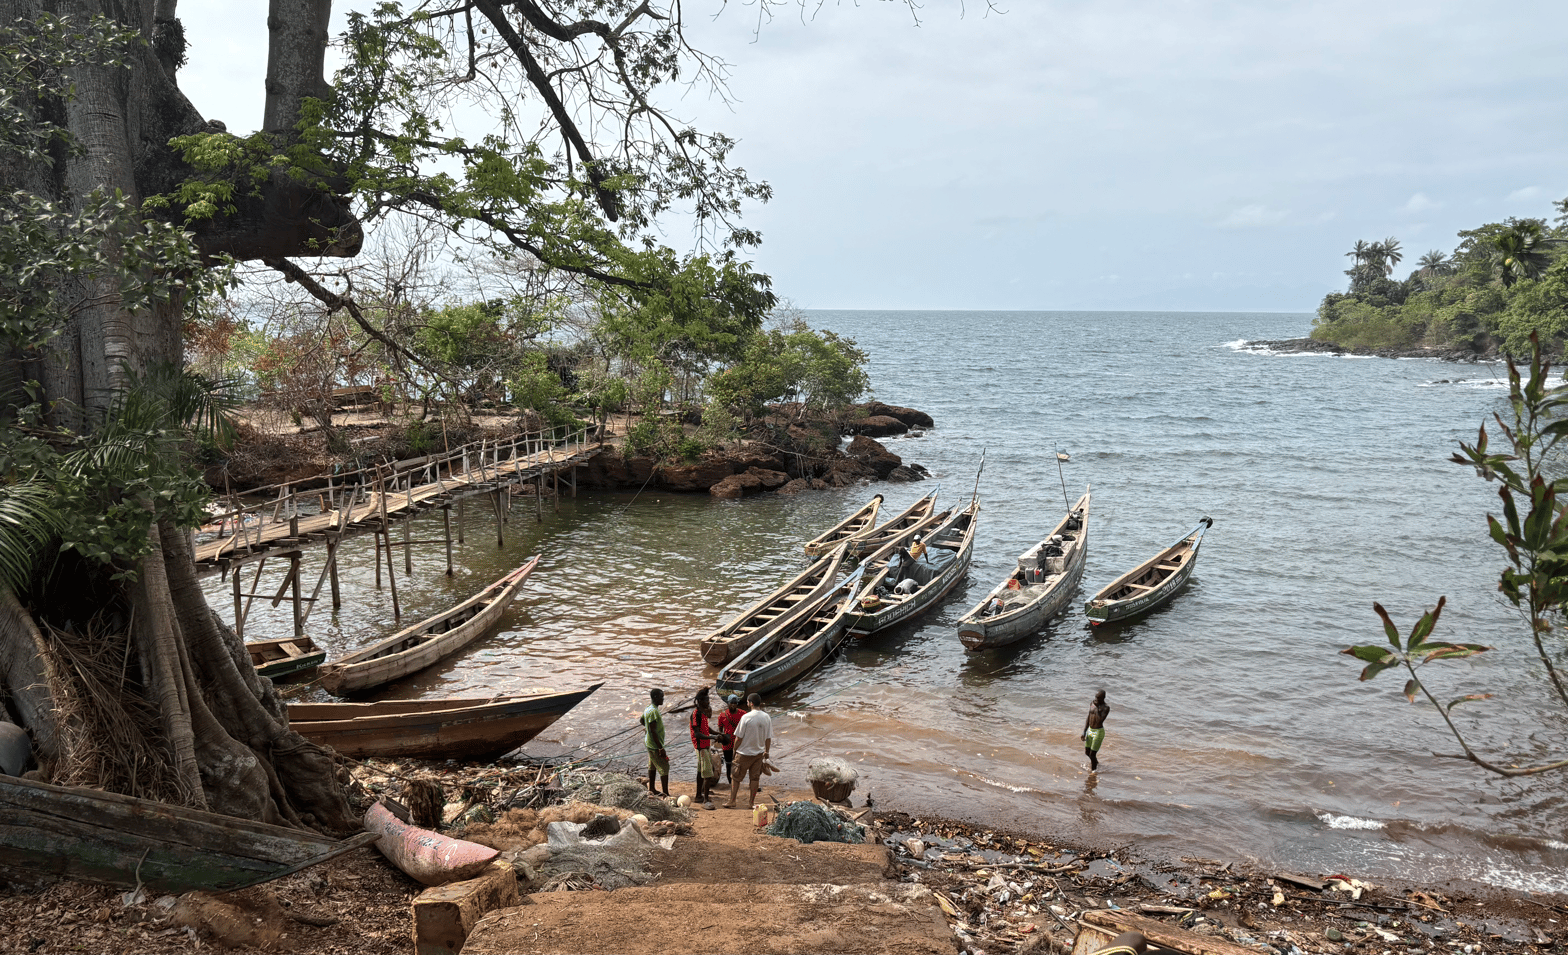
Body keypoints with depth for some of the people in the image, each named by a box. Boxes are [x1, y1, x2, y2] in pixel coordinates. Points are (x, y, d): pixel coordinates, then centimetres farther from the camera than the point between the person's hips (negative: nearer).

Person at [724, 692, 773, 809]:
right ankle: (751, 802, 17)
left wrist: (735, 750, 2)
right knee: (755, 778, 13)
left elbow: (739, 738, -12)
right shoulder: (767, 718, -3)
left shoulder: (746, 717, -17)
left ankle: (732, 801, 13)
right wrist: (766, 752, 16)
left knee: (736, 778, 9)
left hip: (744, 753, -4)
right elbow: (768, 738, 4)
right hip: (759, 753, 4)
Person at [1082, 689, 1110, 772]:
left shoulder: (1106, 707, -18)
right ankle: (1096, 762, 48)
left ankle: (1093, 769, 24)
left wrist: (1097, 708, -26)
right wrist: (1084, 732, 8)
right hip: (1090, 731, 7)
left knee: (1092, 754, -1)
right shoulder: (1093, 704, 4)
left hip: (1098, 732, -7)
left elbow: (1100, 721, -28)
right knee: (1087, 752, 20)